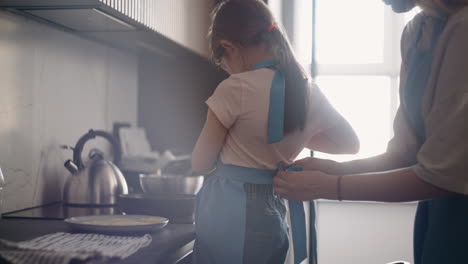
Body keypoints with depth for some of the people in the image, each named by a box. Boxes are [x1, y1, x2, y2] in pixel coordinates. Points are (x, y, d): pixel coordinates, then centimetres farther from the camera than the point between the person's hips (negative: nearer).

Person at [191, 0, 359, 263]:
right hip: (270, 219, 6)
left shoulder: (236, 88, -16)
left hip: (226, 218, -6)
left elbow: (201, 164, -6)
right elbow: (351, 143, 17)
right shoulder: (309, 91, 1)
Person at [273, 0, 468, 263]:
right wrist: (337, 169, -7)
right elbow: (406, 150, 6)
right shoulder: (417, 31, 2)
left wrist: (327, 186, -15)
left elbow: (445, 173, -22)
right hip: (435, 208, 7)